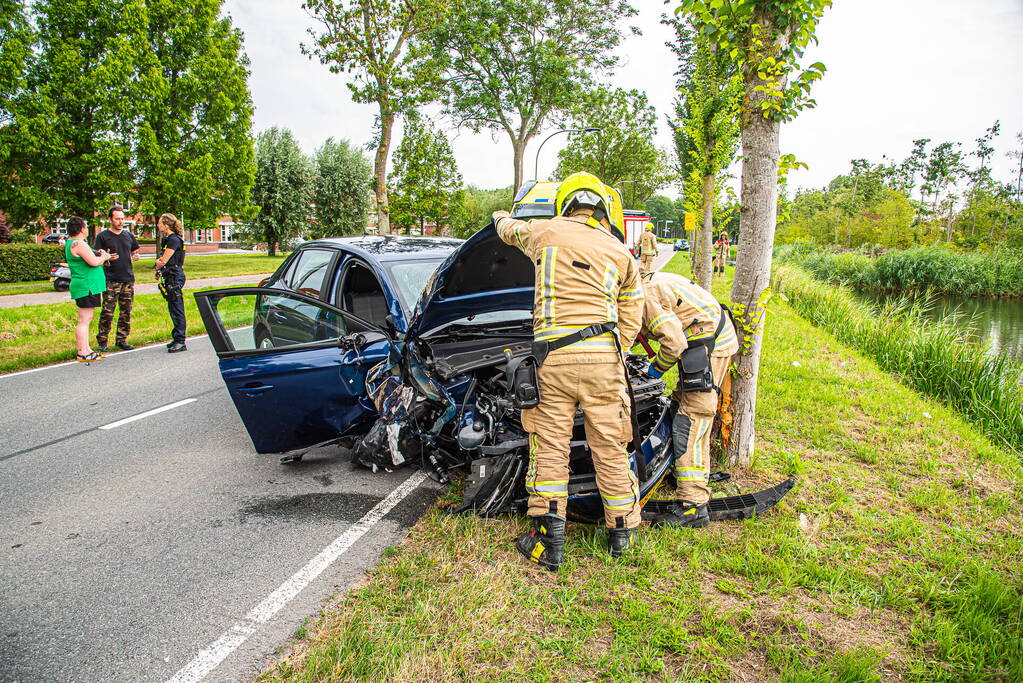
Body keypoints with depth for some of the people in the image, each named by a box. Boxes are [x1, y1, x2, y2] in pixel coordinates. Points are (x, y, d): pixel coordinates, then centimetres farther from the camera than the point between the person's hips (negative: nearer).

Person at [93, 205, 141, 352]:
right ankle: (101, 341, 1)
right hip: (111, 279, -4)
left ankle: (121, 340, 14)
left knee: (126, 312, 6)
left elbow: (134, 252, 24)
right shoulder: (102, 236, 2)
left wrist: (135, 257, 1)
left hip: (128, 279, 5)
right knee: (107, 312, -9)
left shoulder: (129, 236, 15)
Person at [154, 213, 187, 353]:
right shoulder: (169, 239, 17)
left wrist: (158, 264, 4)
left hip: (175, 277, -10)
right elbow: (163, 260, 20)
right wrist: (160, 269, 1)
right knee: (173, 309, 14)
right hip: (171, 277, 10)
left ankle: (180, 342, -5)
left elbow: (163, 261, -17)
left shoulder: (174, 240, -14)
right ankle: (177, 338, 22)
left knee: (177, 309, -8)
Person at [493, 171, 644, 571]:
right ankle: (622, 532, 25)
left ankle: (548, 542, 9)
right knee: (609, 448, 11)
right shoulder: (621, 254, 13)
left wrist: (501, 219, 57)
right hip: (602, 358, 1)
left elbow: (512, 232, 34)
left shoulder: (545, 232, 11)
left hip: (553, 358, -1)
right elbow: (630, 320, 12)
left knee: (550, 448, 6)